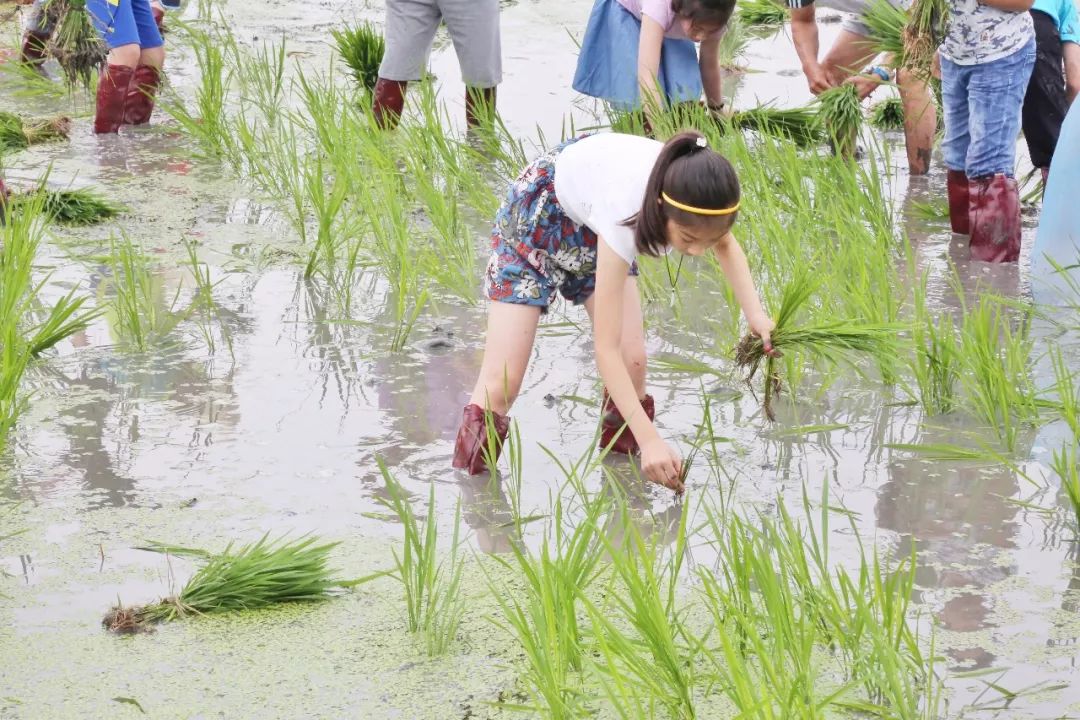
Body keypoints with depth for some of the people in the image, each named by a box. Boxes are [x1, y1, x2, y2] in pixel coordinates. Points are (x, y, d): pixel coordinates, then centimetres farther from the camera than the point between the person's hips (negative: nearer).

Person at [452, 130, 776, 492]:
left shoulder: (694, 194, -29)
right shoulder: (626, 218, -44)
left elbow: (726, 244, -1)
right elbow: (606, 348, -39)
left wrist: (755, 313, -17)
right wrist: (649, 438, -45)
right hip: (536, 215, -5)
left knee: (632, 362, -9)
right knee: (500, 381, -11)